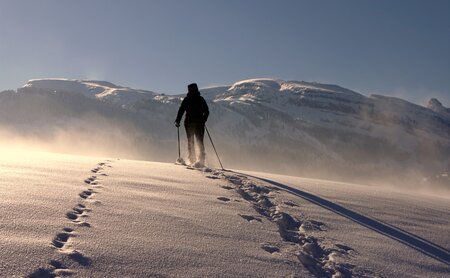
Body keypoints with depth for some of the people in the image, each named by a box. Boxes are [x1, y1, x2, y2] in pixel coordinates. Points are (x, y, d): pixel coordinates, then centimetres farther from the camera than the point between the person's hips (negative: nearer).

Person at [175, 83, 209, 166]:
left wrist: (177, 121, 3)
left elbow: (181, 111, -5)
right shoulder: (201, 99, 6)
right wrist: (203, 120, 23)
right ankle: (201, 159, -7)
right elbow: (206, 112, 9)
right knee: (200, 142, 6)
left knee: (190, 142, 8)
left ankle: (193, 160, 1)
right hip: (200, 123, 2)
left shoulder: (186, 99, -2)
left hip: (189, 122, -2)